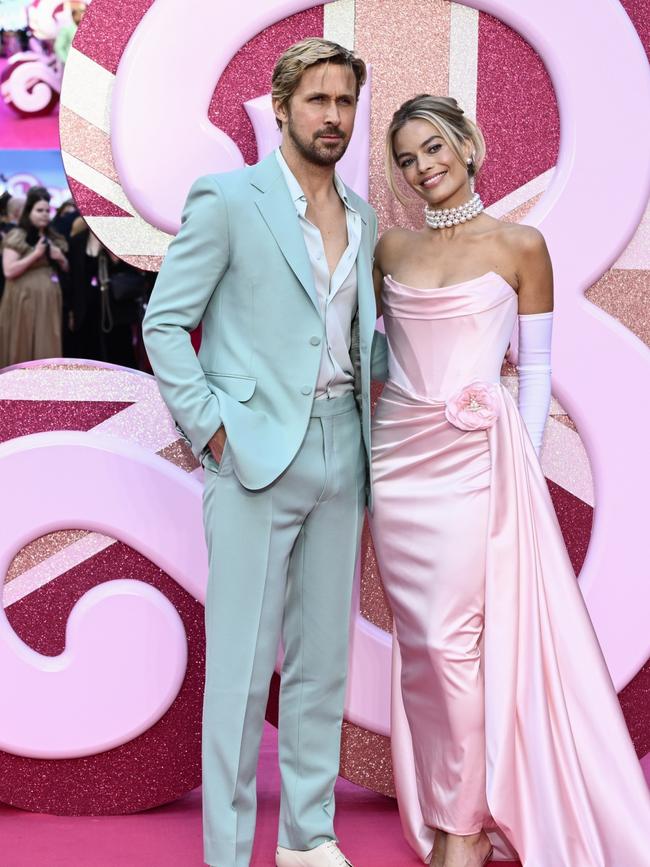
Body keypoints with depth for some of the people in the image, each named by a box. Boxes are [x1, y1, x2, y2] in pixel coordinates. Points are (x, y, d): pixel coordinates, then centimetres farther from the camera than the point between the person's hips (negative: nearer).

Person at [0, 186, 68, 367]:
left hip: (49, 300, 6)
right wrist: (36, 254, -16)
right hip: (25, 300, -6)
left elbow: (66, 270, 23)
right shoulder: (16, 237, -5)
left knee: (47, 347, 5)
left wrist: (61, 259, 0)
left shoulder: (53, 238, 14)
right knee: (24, 347, -4)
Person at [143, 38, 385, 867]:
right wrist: (211, 430, -11)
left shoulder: (362, 217, 15)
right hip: (255, 456, -6)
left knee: (323, 660, 12)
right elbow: (164, 322, -5)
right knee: (242, 667, -2)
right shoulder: (228, 199, -4)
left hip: (340, 454, 6)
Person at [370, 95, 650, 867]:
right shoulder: (391, 248, 10)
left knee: (452, 637, -7)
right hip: (397, 455, 4)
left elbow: (536, 369, 0)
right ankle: (433, 803, 22)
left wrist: (520, 469, -4)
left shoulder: (520, 245, 0)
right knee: (417, 637, 7)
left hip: (472, 457, -4)